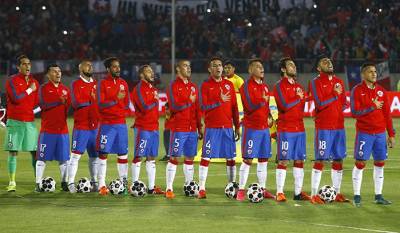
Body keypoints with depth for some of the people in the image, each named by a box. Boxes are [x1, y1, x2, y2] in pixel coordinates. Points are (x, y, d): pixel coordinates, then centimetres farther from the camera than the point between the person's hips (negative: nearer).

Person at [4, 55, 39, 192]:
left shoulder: (34, 82, 13)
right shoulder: (12, 81, -3)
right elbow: (16, 98, -16)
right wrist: (30, 90, -7)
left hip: (30, 121, 4)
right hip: (14, 122, -4)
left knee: (35, 152, 0)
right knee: (13, 152, -3)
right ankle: (12, 183, 2)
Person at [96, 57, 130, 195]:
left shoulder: (123, 83, 11)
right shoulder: (102, 83, -3)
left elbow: (127, 104, 14)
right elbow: (101, 104, -12)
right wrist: (116, 99, -20)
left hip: (121, 123, 4)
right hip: (106, 124, -4)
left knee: (123, 153, 4)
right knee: (103, 153, -4)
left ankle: (124, 183, 10)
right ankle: (102, 185, -1)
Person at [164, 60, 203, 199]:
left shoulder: (193, 87, 15)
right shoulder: (173, 86, -5)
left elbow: (197, 109, 16)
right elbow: (174, 106, -16)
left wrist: (200, 128, 13)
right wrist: (189, 101, -12)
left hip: (192, 129, 6)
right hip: (178, 128, -6)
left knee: (189, 158, 9)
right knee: (174, 158, -6)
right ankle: (169, 189, -4)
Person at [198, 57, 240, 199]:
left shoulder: (229, 85, 10)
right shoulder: (205, 85, 0)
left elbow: (234, 107, 11)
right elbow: (203, 106, -10)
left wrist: (237, 127, 9)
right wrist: (220, 101, -21)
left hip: (227, 127, 4)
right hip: (212, 127, -3)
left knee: (231, 158, 5)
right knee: (206, 157, -6)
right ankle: (201, 189, -4)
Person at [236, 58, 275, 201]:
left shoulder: (264, 86, 15)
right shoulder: (246, 86, -7)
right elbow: (249, 107, -16)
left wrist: (269, 117, 9)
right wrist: (262, 101, -22)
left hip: (264, 127, 7)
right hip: (251, 127, -7)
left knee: (263, 159, 9)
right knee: (248, 159, -7)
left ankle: (262, 189, 15)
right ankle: (241, 190, -3)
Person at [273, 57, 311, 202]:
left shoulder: (298, 86, 17)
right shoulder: (279, 86, -4)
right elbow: (284, 105, -16)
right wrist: (298, 98, -6)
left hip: (299, 128, 7)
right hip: (285, 129, -7)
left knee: (299, 160, 6)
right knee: (283, 161, -6)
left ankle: (298, 193, 11)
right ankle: (279, 193, -2)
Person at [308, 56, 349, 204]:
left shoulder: (339, 82, 14)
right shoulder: (315, 82, -4)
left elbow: (343, 103, 17)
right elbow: (320, 103, -15)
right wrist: (335, 94, -10)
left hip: (339, 126, 6)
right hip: (323, 127, -6)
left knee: (338, 160, 8)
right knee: (320, 161, -6)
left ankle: (337, 193, 16)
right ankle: (314, 195, -2)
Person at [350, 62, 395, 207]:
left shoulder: (381, 91, 9)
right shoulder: (357, 90, -4)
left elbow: (387, 113, 10)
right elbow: (355, 112, -12)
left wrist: (391, 134, 7)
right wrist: (373, 106, -14)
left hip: (380, 133, 4)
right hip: (364, 133, -4)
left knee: (380, 163, 6)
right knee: (360, 163, -3)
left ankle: (378, 196, 13)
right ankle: (357, 196, 4)